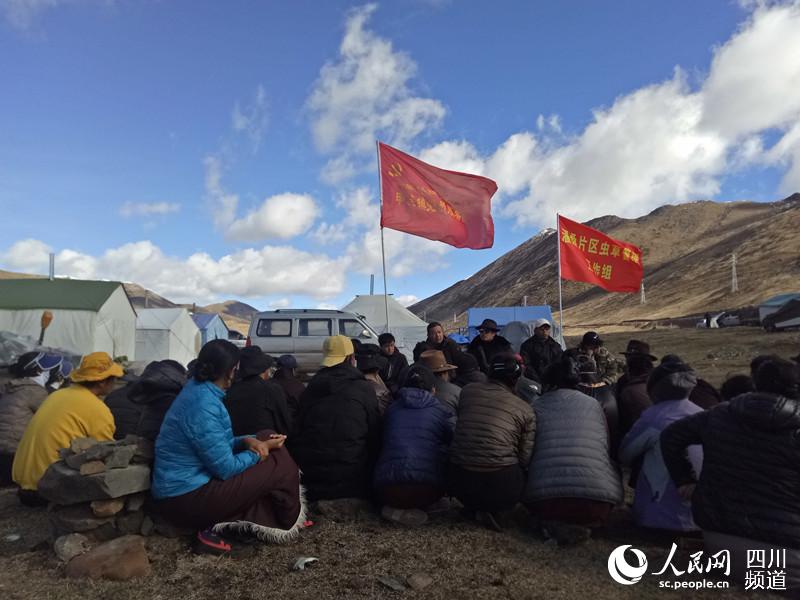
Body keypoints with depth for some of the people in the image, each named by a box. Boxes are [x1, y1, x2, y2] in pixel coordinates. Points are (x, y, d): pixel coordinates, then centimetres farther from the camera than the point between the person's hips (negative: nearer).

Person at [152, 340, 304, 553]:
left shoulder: (196, 390, 5)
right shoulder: (204, 405, -24)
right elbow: (226, 468, -20)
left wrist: (247, 441, -3)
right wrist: (260, 451, -5)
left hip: (179, 490, 9)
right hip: (187, 500, -9)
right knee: (280, 465, -9)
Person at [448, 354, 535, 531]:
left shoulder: (468, 390, 7)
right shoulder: (525, 409, 1)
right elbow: (526, 458, 1)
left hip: (459, 482, 4)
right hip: (500, 486, -3)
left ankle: (475, 508, 13)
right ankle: (490, 509, 6)